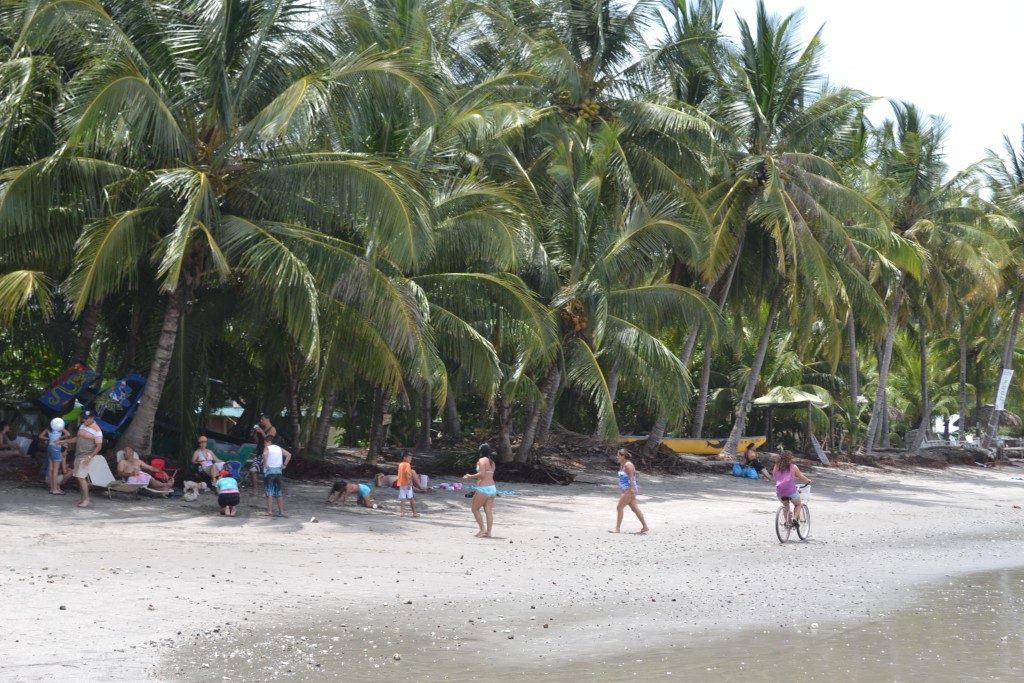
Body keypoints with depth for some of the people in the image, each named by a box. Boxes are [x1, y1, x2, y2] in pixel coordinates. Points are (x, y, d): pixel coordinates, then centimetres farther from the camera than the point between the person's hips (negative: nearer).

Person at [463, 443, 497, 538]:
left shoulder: (482, 460, -9)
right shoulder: (492, 462, 15)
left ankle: (483, 529, -1)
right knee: (489, 511, 4)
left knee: (475, 509, 5)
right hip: (492, 488, 8)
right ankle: (488, 532, 1)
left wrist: (470, 476, -10)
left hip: (483, 488, -8)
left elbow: (482, 474, -20)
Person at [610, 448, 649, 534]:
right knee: (635, 508, 11)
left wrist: (632, 490, -27)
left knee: (619, 507, -8)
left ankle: (617, 528, -4)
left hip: (629, 490, -10)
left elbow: (631, 478, -22)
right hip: (625, 490, 10)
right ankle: (645, 527, 15)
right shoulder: (622, 465, 14)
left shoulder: (628, 465, -16)